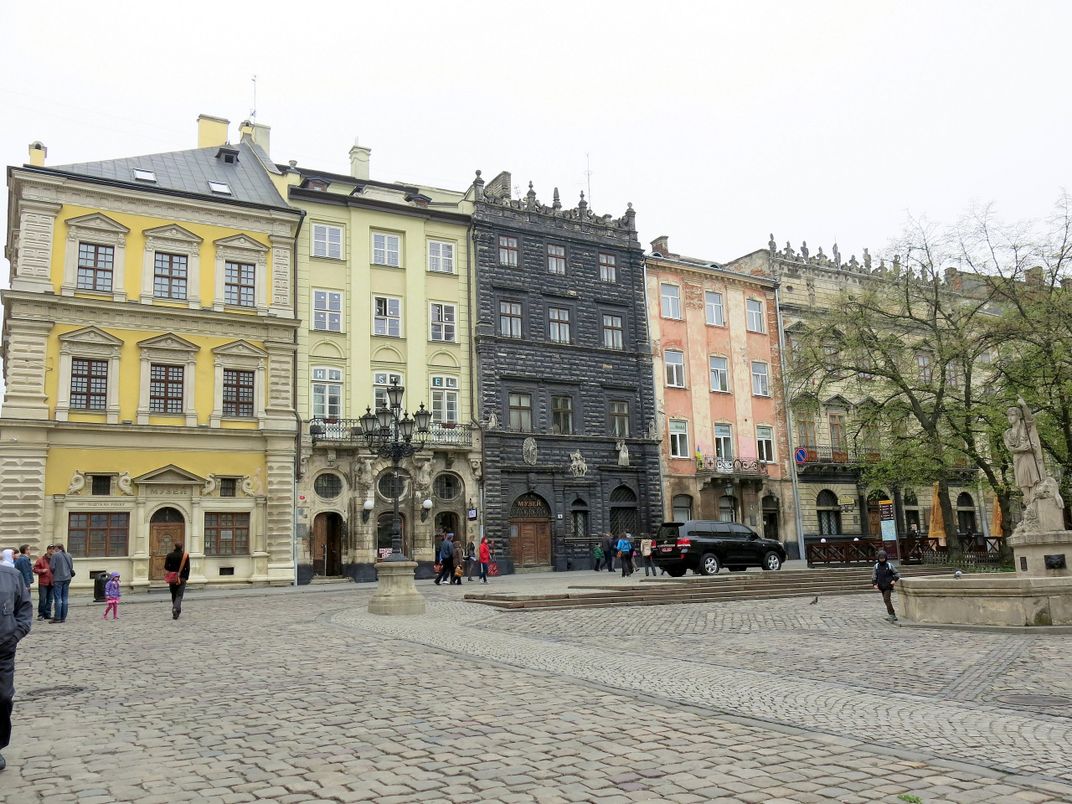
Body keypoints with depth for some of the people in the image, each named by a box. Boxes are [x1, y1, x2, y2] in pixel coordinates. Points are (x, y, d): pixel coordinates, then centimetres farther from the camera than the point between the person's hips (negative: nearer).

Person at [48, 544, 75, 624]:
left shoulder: (55, 555, -6)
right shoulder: (68, 555, 12)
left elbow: (52, 567, -9)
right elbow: (71, 567, 13)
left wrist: (54, 573, 9)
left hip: (58, 579, -6)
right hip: (67, 578, 6)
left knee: (58, 599, -4)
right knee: (64, 599, 8)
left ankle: (57, 618, -5)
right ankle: (63, 617, 9)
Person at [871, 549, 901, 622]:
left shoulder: (889, 565, -2)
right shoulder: (876, 566, 4)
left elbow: (896, 574, 4)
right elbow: (874, 576, -1)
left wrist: (894, 580, -15)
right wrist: (874, 584, -15)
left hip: (888, 586, -4)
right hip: (881, 587, 4)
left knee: (886, 599, -18)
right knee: (886, 600, 9)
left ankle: (891, 615, -16)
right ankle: (893, 616, 19)